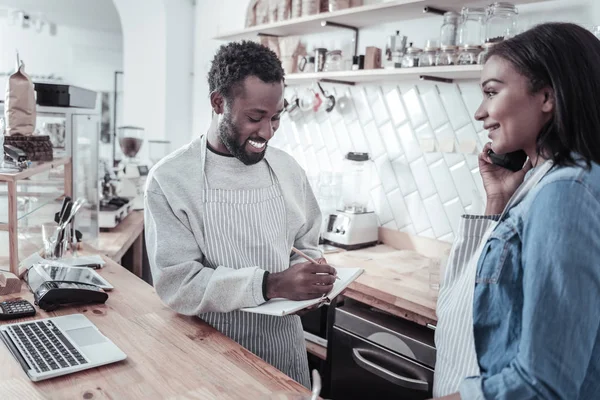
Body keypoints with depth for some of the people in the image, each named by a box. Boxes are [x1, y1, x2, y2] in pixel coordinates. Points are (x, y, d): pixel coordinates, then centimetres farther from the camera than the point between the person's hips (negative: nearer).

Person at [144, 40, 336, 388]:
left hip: (285, 343, 4)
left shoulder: (288, 170, -2)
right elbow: (177, 283, -20)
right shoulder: (170, 180, -15)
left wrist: (311, 276, -13)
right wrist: (269, 285, -30)